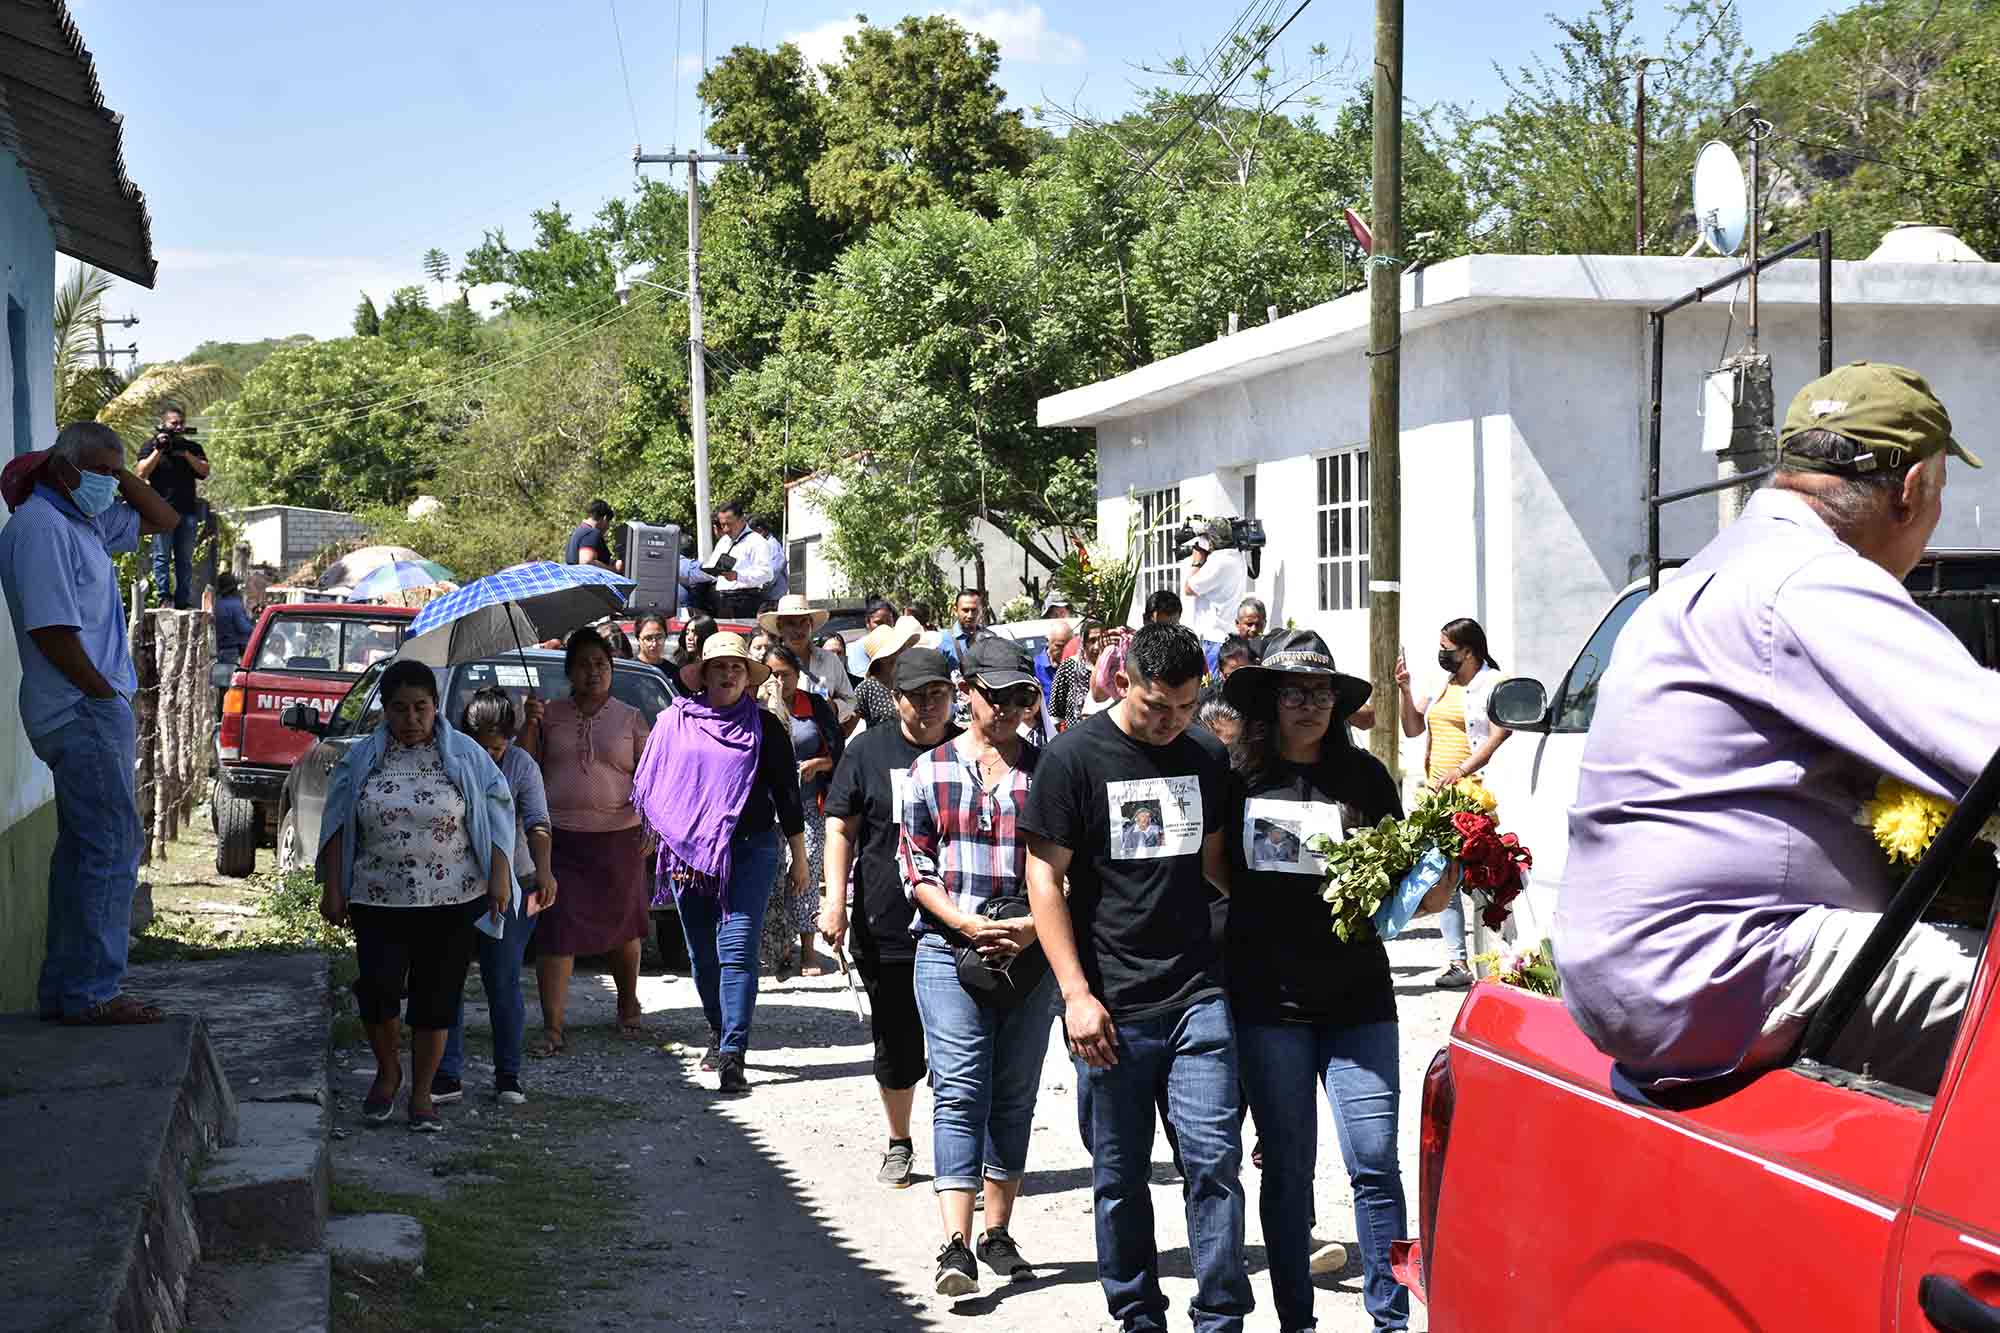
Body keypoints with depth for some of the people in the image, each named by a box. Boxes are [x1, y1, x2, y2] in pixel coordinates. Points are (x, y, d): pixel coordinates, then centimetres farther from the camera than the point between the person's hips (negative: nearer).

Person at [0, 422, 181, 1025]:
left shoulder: (86, 521, 15)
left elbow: (163, 520, 27)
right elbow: (53, 629, -21)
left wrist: (124, 477, 11)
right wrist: (105, 694, -14)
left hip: (89, 710, 10)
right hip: (85, 711, -10)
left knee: (81, 850, 12)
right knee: (113, 850, -10)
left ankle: (64, 989, 17)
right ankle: (93, 993, -9)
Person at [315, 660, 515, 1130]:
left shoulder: (465, 755, 0)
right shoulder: (361, 758, 4)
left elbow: (497, 814, 2)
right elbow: (338, 825, 7)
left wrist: (499, 878, -5)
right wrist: (332, 889, 3)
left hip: (450, 902, 0)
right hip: (379, 901, 1)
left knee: (436, 999, 3)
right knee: (378, 990, -12)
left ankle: (422, 1092, 18)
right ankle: (387, 1072, 15)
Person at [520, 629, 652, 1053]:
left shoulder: (630, 718, 8)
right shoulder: (551, 714, 8)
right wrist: (530, 725, -8)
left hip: (617, 838, 1)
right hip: (560, 838, 0)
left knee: (623, 926, 12)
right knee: (557, 930, -8)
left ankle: (628, 1007, 35)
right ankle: (552, 1029, -7)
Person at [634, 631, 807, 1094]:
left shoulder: (765, 728, 6)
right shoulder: (675, 722, 9)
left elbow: (787, 794, 8)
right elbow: (653, 789, 13)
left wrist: (799, 857, 8)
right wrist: (668, 845, 5)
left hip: (750, 851, -3)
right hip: (689, 852, 3)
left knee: (737, 949, -12)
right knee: (702, 953, 11)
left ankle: (732, 1056, -16)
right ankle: (718, 1032, 31)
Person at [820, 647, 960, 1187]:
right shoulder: (868, 751, 3)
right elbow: (841, 828, 4)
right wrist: (835, 899, -8)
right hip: (886, 928, 0)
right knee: (896, 1041, 10)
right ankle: (899, 1143, 28)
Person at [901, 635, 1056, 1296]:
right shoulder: (931, 769, 6)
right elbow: (915, 866, 4)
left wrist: (1032, 927, -11)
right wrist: (967, 923, -11)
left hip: (1029, 953, 2)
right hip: (949, 951, -2)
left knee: (1014, 1097, 8)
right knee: (960, 1092, -11)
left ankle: (997, 1231, 20)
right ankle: (955, 1244, -16)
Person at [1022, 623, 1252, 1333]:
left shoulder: (1207, 758, 9)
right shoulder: (1075, 756, -4)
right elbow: (1045, 880, -4)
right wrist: (1077, 995, -10)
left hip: (1197, 995, 3)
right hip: (1112, 1006, -2)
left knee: (1214, 1161, -4)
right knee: (1120, 1178, 7)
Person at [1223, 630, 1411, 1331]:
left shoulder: (1365, 777, 5)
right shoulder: (1238, 778, 2)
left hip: (1358, 996, 1)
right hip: (1268, 1002, 0)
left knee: (1373, 1162, -4)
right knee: (1287, 1169, 7)